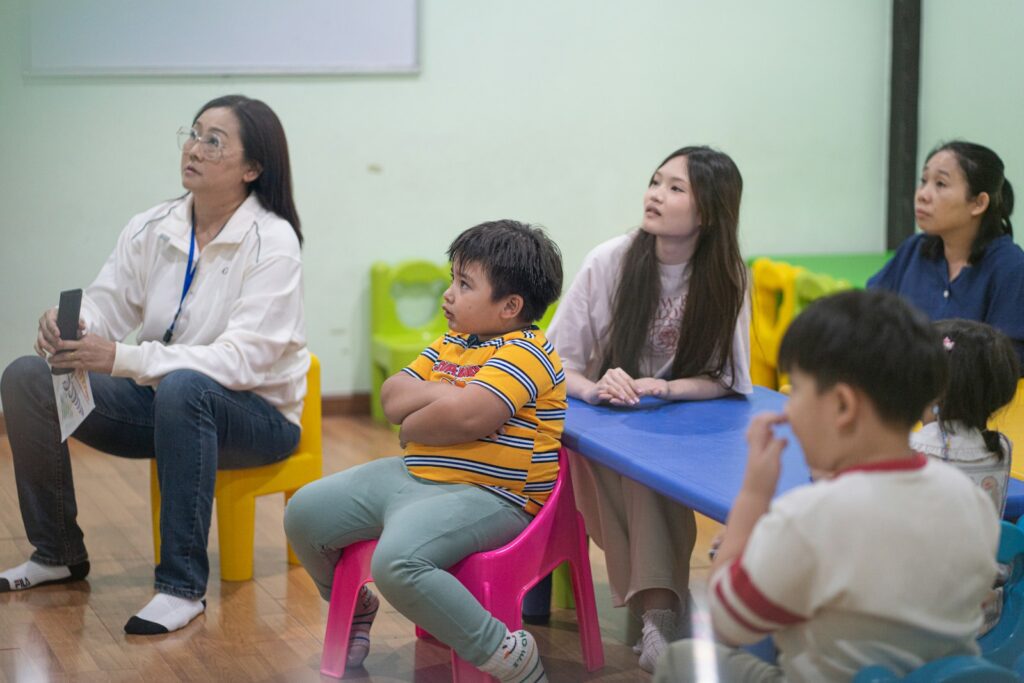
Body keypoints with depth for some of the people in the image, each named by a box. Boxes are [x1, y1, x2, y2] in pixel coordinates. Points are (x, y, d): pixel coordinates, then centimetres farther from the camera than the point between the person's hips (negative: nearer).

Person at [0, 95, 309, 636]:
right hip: (160, 400, 6)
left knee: (182, 389, -40)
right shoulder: (151, 229, 0)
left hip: (254, 413, -6)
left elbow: (242, 358, -26)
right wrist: (64, 328, -27)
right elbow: (104, 308, -1)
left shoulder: (272, 242, -17)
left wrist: (122, 358, -35)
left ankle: (182, 587, -31)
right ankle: (58, 554, 6)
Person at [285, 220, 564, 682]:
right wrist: (448, 392, -10)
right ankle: (351, 606, 33)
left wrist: (413, 426, -7)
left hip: (485, 496, -10)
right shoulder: (450, 344, 15)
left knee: (397, 559, -36)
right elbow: (392, 399, 7)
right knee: (305, 512, 7)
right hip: (413, 474, 10)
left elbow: (466, 417, -27)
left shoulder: (525, 353, -13)